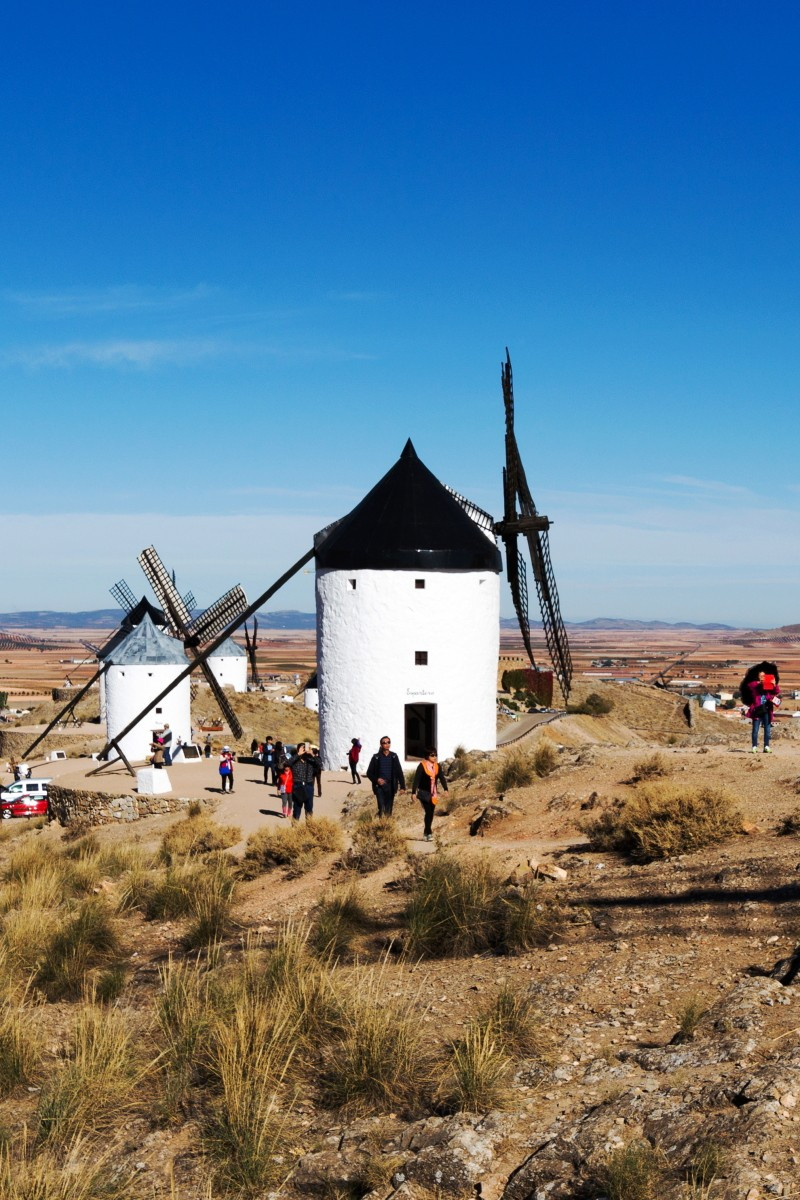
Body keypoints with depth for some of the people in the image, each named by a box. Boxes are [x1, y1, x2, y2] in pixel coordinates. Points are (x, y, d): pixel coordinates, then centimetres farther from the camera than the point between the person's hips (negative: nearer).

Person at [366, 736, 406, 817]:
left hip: (391, 787, 2)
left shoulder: (394, 756, 5)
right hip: (380, 787, -2)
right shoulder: (376, 757, 0)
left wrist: (402, 786, -3)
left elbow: (399, 772, 5)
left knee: (389, 810, 6)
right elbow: (369, 773, 4)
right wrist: (376, 780, -14)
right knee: (381, 808, -14)